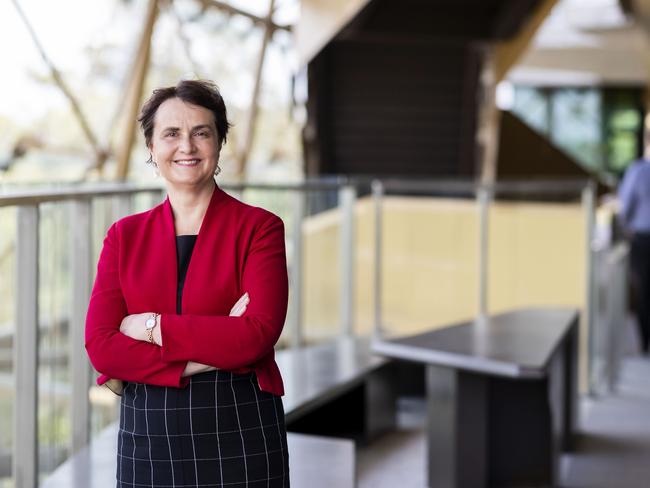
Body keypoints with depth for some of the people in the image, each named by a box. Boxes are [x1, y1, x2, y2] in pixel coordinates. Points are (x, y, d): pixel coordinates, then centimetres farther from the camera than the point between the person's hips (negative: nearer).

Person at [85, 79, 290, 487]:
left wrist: (153, 326, -13)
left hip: (241, 431, -2)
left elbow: (259, 334, -16)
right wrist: (208, 355, -16)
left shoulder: (259, 227, -3)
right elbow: (101, 346, -5)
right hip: (148, 435, 2)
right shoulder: (125, 236, 5)